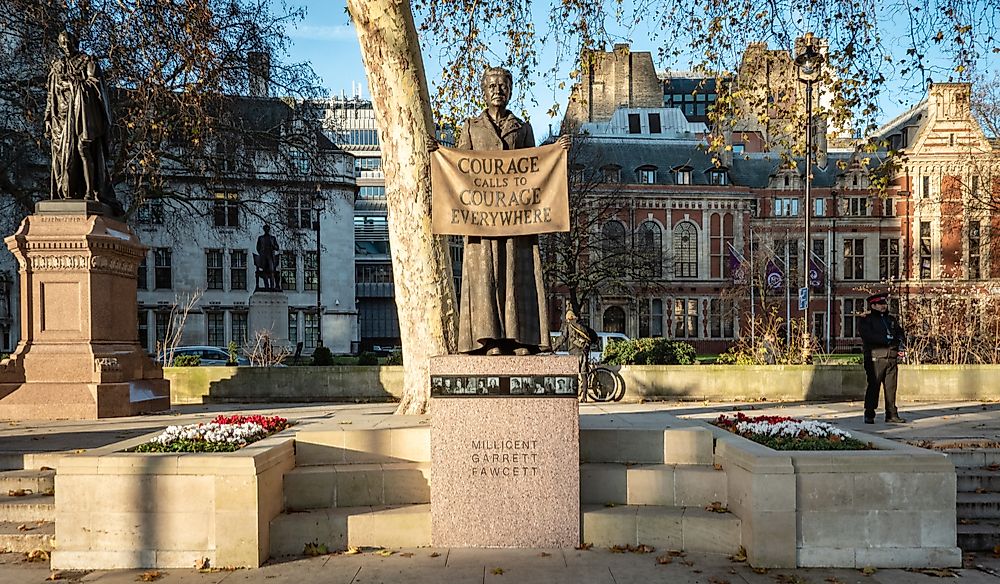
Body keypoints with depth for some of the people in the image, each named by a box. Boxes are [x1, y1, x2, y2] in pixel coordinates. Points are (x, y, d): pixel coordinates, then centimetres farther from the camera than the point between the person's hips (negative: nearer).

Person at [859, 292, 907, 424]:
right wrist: (888, 340, -11)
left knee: (891, 387, 3)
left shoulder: (892, 319, 22)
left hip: (892, 358, 5)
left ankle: (892, 415, 9)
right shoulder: (865, 321, 3)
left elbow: (900, 333, 18)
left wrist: (900, 346, -3)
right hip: (875, 358, -5)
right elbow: (868, 336, -11)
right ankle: (869, 415, 0)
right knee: (873, 387, -5)